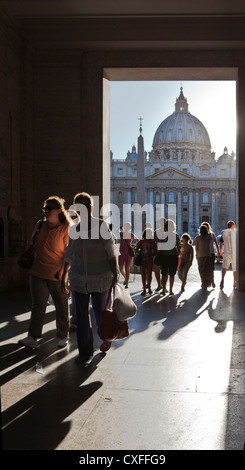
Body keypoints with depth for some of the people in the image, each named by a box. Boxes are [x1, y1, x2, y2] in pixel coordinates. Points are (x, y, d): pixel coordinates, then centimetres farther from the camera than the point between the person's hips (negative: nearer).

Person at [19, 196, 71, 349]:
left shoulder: (66, 229, -9)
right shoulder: (40, 225, 8)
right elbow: (33, 244, 23)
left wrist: (63, 272, -15)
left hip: (57, 275, -4)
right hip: (38, 272, 4)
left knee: (62, 306, 8)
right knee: (38, 305, 3)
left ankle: (63, 336, 22)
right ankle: (33, 338, 4)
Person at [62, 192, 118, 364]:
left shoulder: (102, 226, -8)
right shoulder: (74, 229, 4)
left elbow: (111, 253, -9)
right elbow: (69, 255, 14)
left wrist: (115, 275, -12)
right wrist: (65, 276, 17)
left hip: (100, 279, -3)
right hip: (78, 280, 3)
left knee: (101, 312, 9)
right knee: (82, 316, 5)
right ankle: (86, 352, 19)